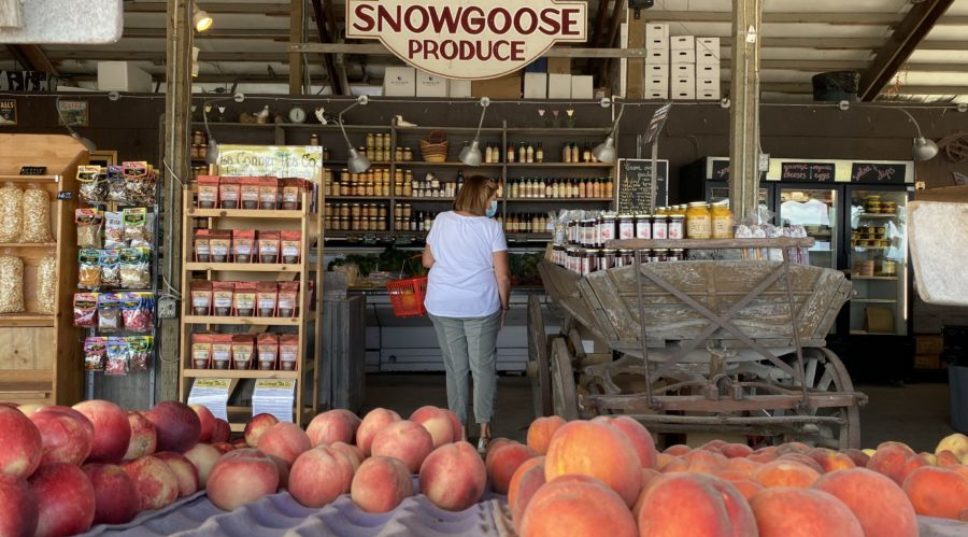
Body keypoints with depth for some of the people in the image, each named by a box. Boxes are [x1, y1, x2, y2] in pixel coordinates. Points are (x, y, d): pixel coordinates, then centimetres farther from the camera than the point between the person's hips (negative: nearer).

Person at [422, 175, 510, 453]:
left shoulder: (441, 221, 1)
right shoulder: (491, 227, -8)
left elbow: (427, 261, 10)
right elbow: (502, 275, -8)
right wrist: (504, 306, 4)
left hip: (442, 306, 3)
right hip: (480, 306, -3)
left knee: (455, 368, 10)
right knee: (483, 368, 7)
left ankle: (461, 432, 14)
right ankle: (484, 431, 4)